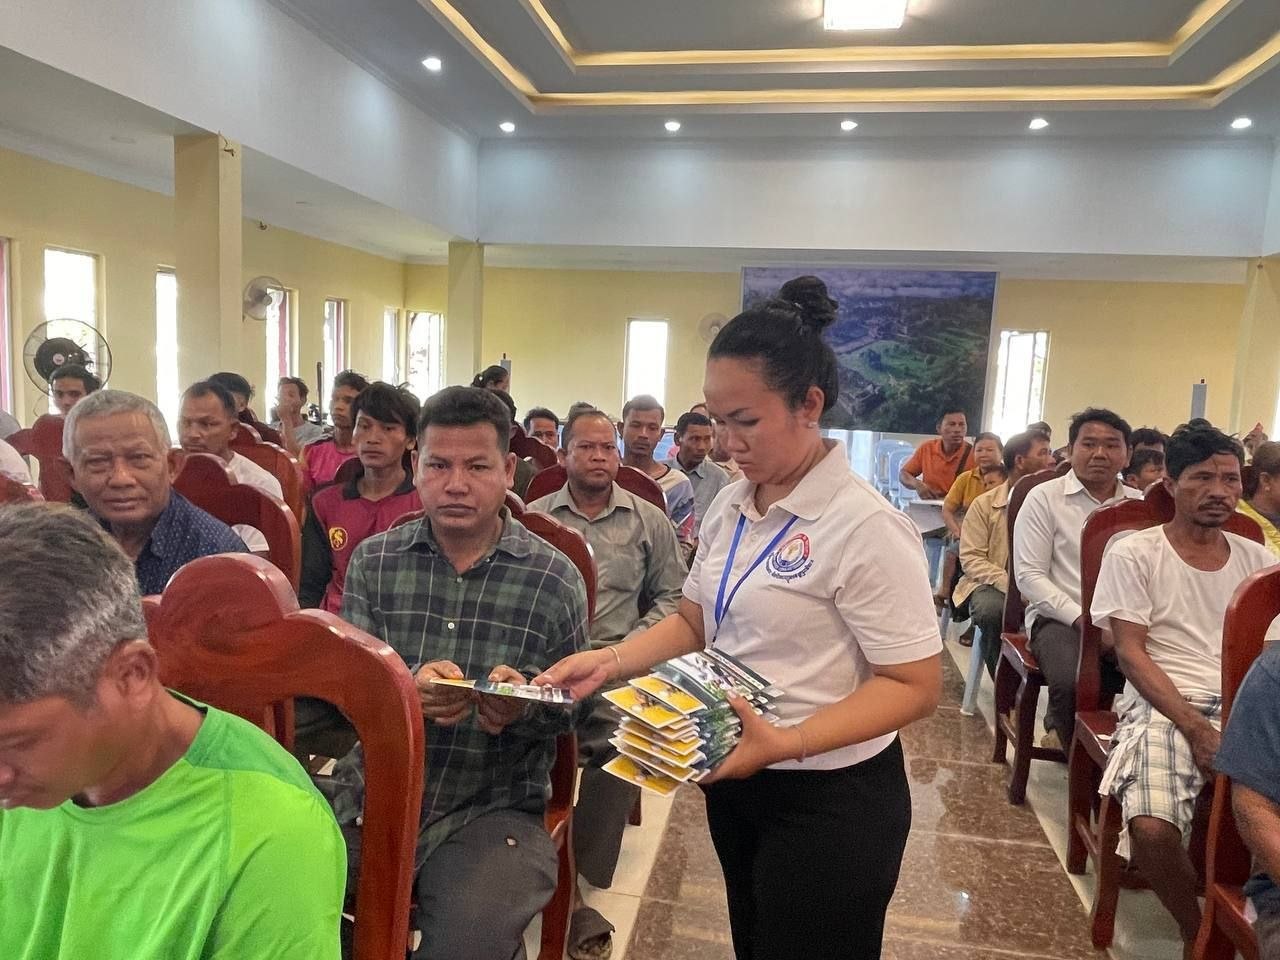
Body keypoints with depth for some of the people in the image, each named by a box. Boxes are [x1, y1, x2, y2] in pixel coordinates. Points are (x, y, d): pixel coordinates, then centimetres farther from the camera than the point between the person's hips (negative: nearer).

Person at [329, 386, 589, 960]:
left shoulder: (555, 579, -4)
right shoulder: (373, 561, 3)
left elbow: (571, 707, 0)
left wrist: (525, 705, -23)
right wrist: (405, 691, -25)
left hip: (495, 809, -2)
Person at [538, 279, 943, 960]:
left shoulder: (866, 527, -21)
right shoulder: (731, 507, 1)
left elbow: (915, 686, -20)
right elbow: (694, 622, 10)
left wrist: (787, 741, -31)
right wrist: (612, 660, -7)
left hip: (828, 802, -7)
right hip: (732, 780, 7)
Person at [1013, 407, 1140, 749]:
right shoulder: (1044, 498, 1)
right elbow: (1029, 575, -5)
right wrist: (1081, 619, -15)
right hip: (1061, 619, -3)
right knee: (1073, 682, -33)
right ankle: (1068, 741, -2)